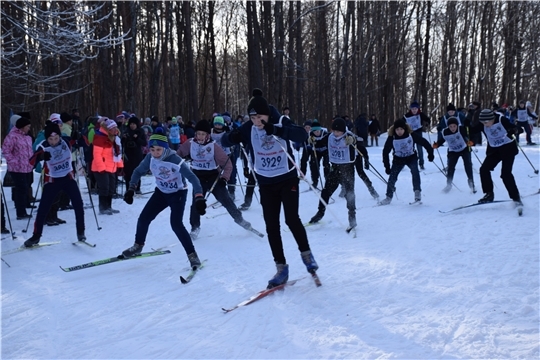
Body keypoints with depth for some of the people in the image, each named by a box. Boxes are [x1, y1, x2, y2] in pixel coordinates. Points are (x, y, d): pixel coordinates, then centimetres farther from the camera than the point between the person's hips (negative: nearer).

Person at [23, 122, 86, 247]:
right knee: (43, 208, -1)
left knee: (78, 204, -4)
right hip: (52, 180, -1)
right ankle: (36, 235, 14)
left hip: (68, 177, 2)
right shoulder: (43, 147, -20)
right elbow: (32, 161, -34)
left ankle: (81, 232, 13)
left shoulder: (66, 141, -13)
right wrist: (41, 156, -55)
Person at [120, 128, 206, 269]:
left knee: (176, 224, -20)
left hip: (178, 193, -5)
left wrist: (199, 198, -46)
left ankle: (192, 255, -7)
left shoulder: (175, 160, -33)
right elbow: (138, 172, 1)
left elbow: (192, 178, -36)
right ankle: (138, 246, 29)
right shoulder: (150, 158, -17)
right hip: (161, 192, 5)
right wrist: (131, 189, -8)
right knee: (144, 218, 2)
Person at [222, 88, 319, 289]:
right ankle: (281, 268, 10)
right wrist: (232, 137, -30)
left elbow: (303, 136, -29)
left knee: (292, 219, -11)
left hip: (287, 179, -3)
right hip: (266, 184, 3)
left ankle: (306, 253, 16)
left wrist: (276, 130, -42)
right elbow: (225, 141, -6)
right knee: (271, 226, 2)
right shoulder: (248, 128, -5)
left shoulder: (282, 122, -13)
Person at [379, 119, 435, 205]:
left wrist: (430, 153, -7)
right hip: (398, 159, 1)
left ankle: (417, 192, -20)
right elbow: (385, 151, -10)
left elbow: (423, 142, -9)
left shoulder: (411, 135, -22)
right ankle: (388, 197, 4)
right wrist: (387, 166, -10)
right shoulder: (392, 138, -19)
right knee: (392, 176, -10)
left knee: (415, 170, -27)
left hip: (411, 157, -1)